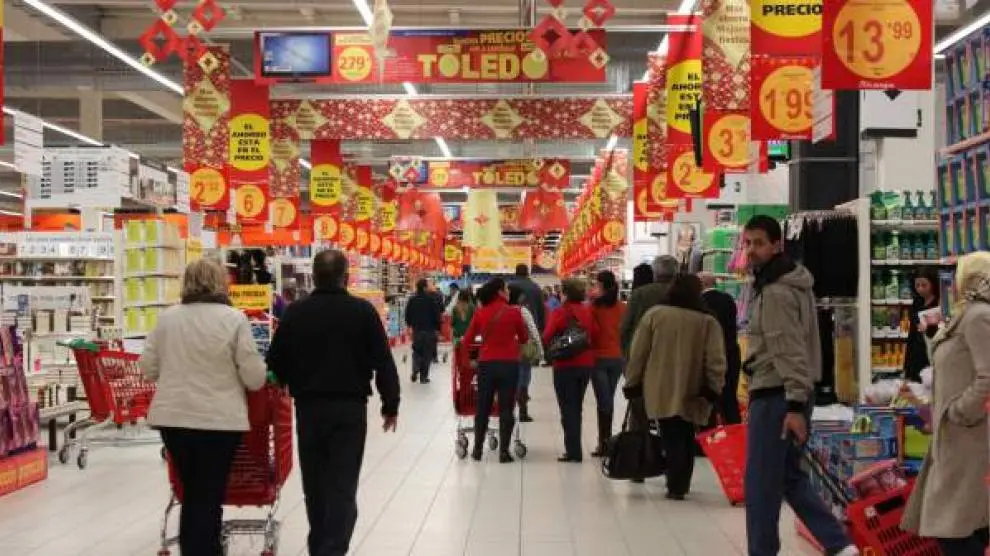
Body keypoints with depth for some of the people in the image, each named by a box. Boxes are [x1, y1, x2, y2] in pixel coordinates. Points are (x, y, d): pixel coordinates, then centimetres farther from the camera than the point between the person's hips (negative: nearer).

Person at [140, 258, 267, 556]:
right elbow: (254, 376, -8)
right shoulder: (234, 318, -7)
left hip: (173, 417, 4)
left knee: (192, 492, 19)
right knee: (208, 496, 5)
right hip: (218, 419, -4)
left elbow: (148, 368, 8)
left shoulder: (167, 317, 5)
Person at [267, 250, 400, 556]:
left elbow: (275, 362, 5)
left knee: (314, 484, 15)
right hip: (350, 408, -3)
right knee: (342, 487, -3)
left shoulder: (294, 312, 1)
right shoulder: (363, 311, -5)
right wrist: (390, 405, 4)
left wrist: (292, 388, 22)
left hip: (308, 407, 3)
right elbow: (383, 363, -5)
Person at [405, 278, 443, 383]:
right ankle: (423, 376, 3)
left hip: (416, 329, 4)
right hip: (429, 330, -4)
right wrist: (438, 328, -1)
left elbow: (407, 315, 9)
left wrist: (410, 324, 26)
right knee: (427, 353, 3)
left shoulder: (412, 300, 2)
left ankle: (415, 371, -1)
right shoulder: (431, 300, -11)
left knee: (416, 351, 17)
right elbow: (437, 316, -10)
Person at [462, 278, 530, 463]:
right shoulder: (514, 312, -5)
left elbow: (468, 338, 7)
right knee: (506, 408, 4)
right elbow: (524, 338, 7)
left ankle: (478, 450, 17)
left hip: (486, 363, 2)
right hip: (509, 363, -2)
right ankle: (504, 452, 4)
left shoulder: (480, 313, 0)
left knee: (483, 407, 12)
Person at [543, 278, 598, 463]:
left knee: (568, 408, 2)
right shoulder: (587, 312, 2)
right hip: (586, 363, 5)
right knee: (576, 407, 17)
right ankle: (574, 449, 22)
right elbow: (595, 335, 2)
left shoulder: (561, 312, -12)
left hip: (566, 365, -5)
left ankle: (573, 451, -1)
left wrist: (556, 345, 4)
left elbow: (547, 337, -15)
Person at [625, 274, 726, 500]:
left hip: (660, 392, -1)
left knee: (671, 439, 2)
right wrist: (715, 390, -3)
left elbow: (638, 354, 1)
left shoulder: (654, 314, -1)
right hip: (692, 395, 1)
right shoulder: (708, 322, -1)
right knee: (685, 439, 15)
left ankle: (675, 485, -5)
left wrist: (632, 382, 9)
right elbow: (715, 360, -7)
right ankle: (680, 485, 20)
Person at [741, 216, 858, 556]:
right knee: (789, 476, 15)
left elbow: (791, 352, -22)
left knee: (761, 482, -1)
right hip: (790, 393, 10)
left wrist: (794, 405, -25)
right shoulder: (791, 282, 15)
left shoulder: (776, 292, -16)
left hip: (775, 396, -10)